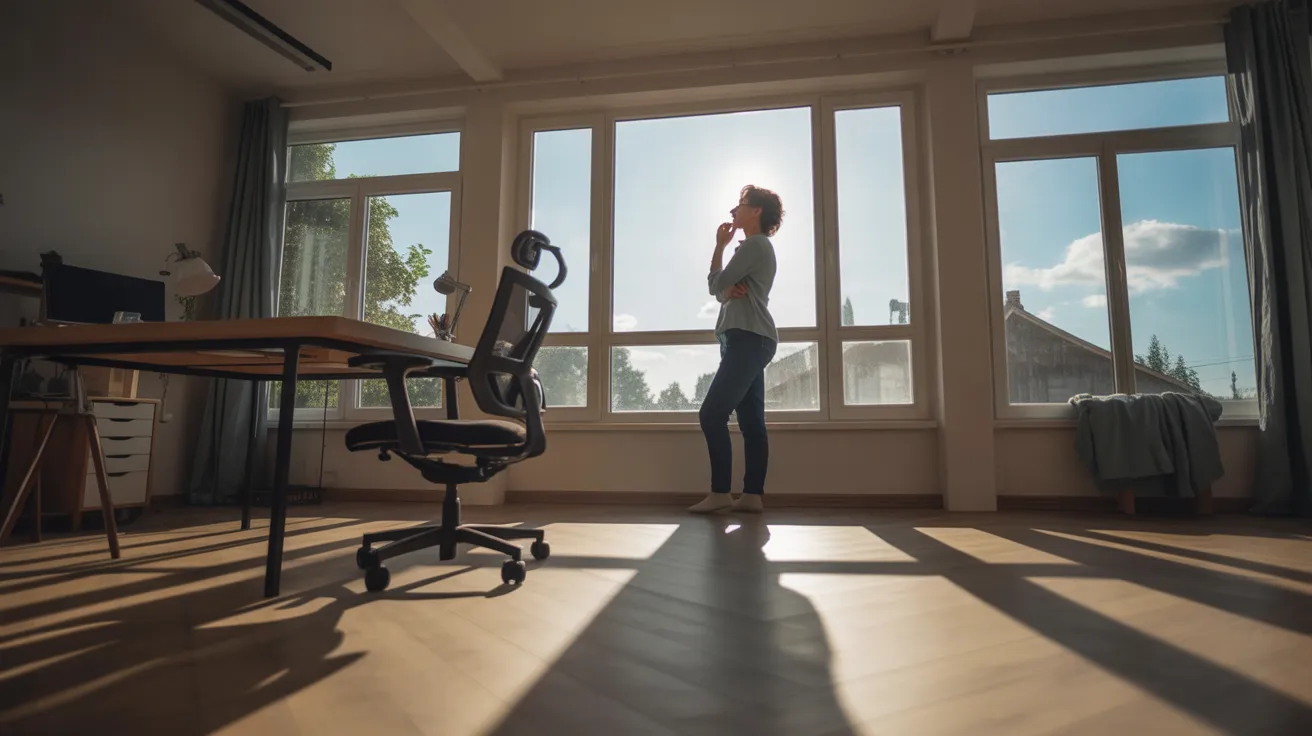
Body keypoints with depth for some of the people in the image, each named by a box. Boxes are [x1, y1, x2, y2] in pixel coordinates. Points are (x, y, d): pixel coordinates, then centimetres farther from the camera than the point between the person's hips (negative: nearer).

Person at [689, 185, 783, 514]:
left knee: (711, 414, -13)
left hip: (749, 340, -11)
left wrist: (719, 246, 5)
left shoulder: (755, 244, -7)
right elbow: (722, 292, 19)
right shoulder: (754, 247, 26)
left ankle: (720, 492, -8)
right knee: (751, 420, 5)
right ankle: (752, 495, 5)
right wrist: (729, 289, -6)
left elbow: (715, 284, -9)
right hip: (749, 341, 11)